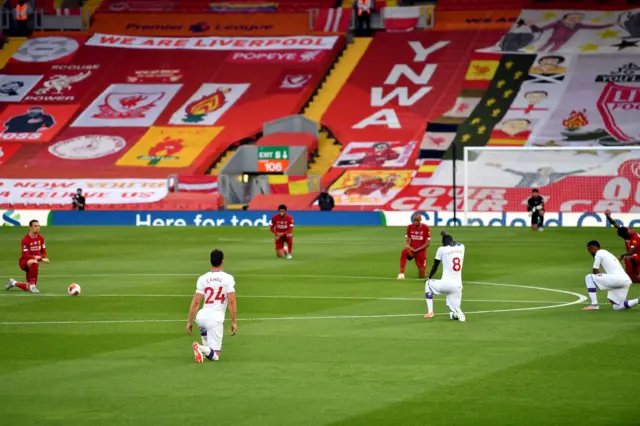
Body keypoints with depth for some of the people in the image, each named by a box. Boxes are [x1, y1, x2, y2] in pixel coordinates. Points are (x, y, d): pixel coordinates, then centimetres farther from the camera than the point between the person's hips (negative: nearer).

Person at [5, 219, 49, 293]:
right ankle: (32, 285, -32)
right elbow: (26, 255, -27)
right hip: (24, 262, -6)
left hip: (33, 264, 6)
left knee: (29, 288, 9)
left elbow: (44, 253, 8)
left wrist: (39, 257, -17)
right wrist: (41, 259, -34)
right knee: (34, 262, -43)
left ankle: (13, 283, 37)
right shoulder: (25, 240, -19)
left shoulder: (41, 238, 0)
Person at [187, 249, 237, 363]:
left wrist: (189, 322, 5)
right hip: (216, 320, -3)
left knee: (204, 327, 43)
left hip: (201, 317, 3)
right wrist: (234, 322, -3)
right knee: (215, 356, -1)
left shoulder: (202, 279, 2)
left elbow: (195, 302, -1)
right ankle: (203, 349, -33)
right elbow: (232, 301, -9)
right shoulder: (228, 279, -4)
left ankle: (206, 348, 20)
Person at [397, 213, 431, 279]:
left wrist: (417, 250, -16)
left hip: (421, 251, -1)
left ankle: (423, 269, 38)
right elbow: (407, 240, 5)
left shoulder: (426, 228, -9)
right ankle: (401, 273, -36)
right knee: (404, 252, -37)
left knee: (422, 276, -1)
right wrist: (407, 245, -19)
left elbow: (427, 244, -8)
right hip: (411, 250, 1)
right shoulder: (410, 227, -1)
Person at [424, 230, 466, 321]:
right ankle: (457, 313, -23)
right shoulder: (461, 248, 10)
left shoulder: (442, 249, 0)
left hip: (445, 284, -4)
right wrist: (446, 235, 52)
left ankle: (430, 312, 16)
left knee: (428, 283, 29)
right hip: (458, 286, 4)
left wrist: (429, 278, 30)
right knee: (453, 315, 15)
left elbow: (435, 266, 12)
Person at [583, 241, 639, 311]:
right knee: (617, 307, 13)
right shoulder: (607, 253, 31)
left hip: (616, 278, -9)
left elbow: (595, 272, 1)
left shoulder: (599, 253, 3)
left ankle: (594, 304, -3)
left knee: (589, 278, 3)